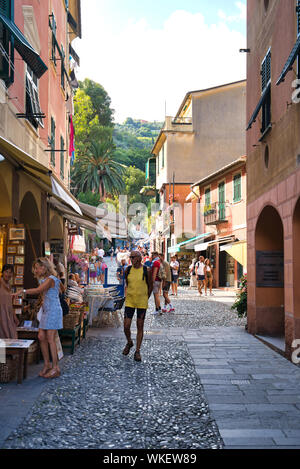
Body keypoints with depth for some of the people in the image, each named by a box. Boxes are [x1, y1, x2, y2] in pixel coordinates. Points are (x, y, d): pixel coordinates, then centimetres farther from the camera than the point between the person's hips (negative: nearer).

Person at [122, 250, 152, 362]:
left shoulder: (146, 271, -5)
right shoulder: (128, 270, 1)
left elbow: (150, 286, 6)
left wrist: (145, 299, 9)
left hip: (142, 303, -2)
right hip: (129, 302, 2)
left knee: (140, 327, 3)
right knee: (126, 326, -3)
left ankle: (137, 351, 13)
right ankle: (129, 343, 27)